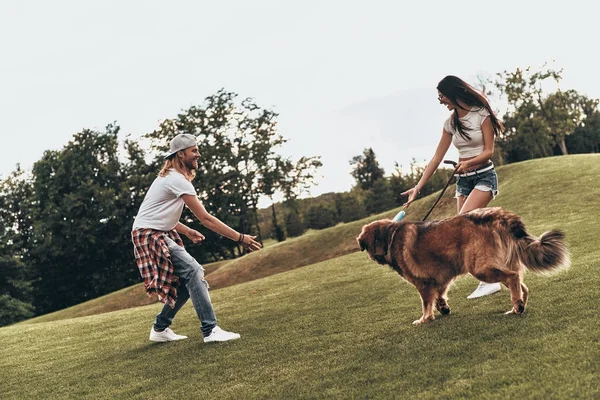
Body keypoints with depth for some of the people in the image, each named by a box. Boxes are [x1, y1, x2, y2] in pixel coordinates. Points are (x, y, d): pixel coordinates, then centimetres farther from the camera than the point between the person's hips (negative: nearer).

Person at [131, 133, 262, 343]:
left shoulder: (170, 177, 15)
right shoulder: (178, 180, -17)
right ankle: (210, 331, -25)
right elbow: (205, 218, -20)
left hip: (161, 234, 10)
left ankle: (160, 329, 16)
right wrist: (240, 238, -19)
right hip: (150, 236, -10)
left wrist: (187, 231, 20)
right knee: (193, 271, -21)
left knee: (186, 278, 7)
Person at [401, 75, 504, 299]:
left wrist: (469, 163, -28)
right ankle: (489, 280, 7)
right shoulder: (451, 123, 8)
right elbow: (437, 158, 9)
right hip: (463, 180, 6)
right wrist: (418, 187, 5)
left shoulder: (481, 114, -7)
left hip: (484, 176, -6)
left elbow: (489, 151, -10)